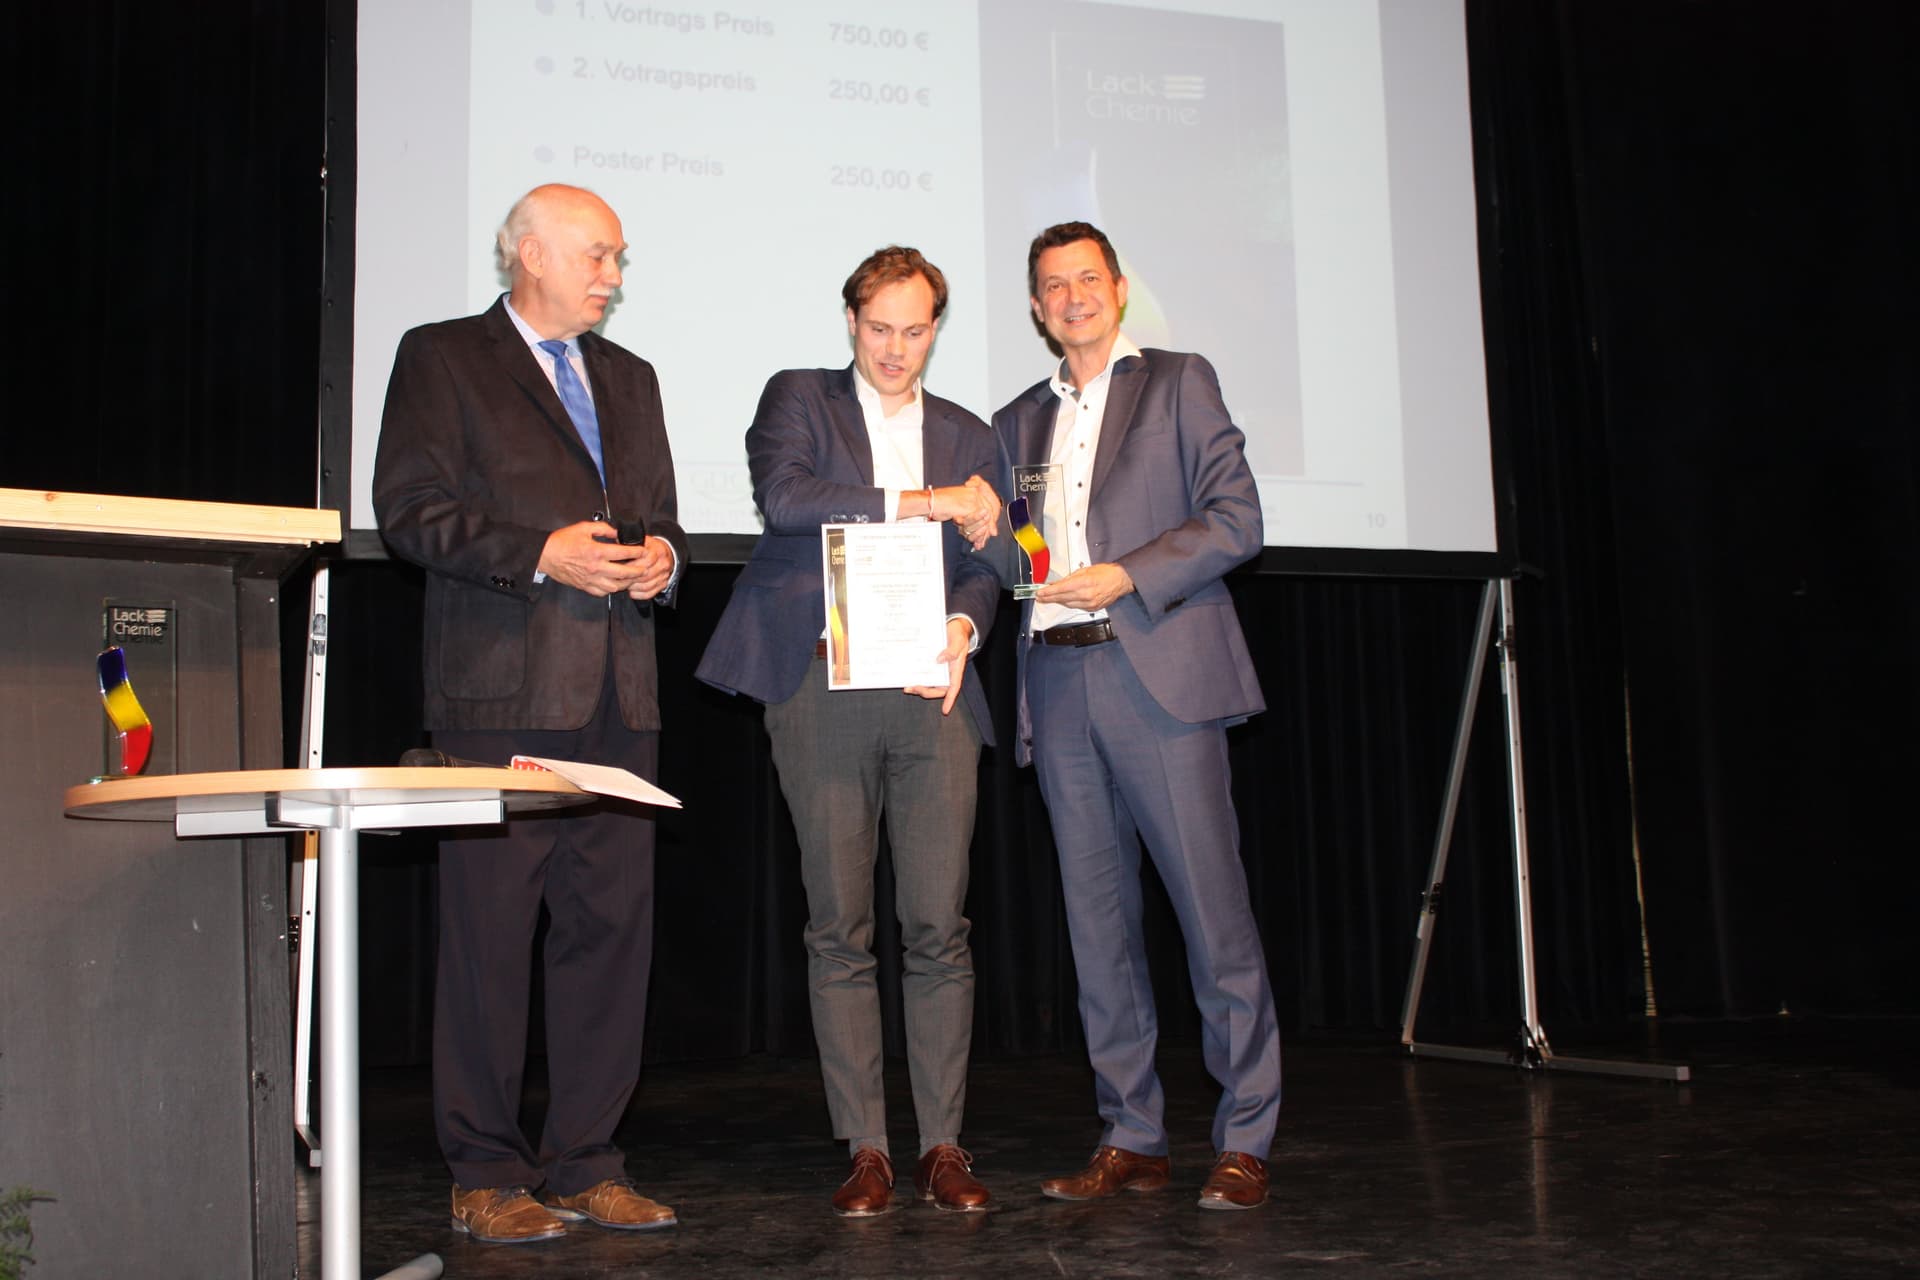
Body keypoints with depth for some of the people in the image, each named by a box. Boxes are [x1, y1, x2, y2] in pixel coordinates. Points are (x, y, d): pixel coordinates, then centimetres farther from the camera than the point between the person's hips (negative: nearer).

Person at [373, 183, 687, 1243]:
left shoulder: (628, 378, 23)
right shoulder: (443, 358, 5)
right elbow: (410, 509, -5)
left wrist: (662, 557, 3)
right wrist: (539, 555, -15)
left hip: (618, 695, 6)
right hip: (502, 691, -5)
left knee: (612, 924, 4)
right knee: (491, 928, -3)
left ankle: (587, 1164, 14)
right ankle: (486, 1176, 8)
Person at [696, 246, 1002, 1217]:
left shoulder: (968, 435, 21)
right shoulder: (798, 399, 11)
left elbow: (981, 561, 15)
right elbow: (783, 497, -9)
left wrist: (963, 625, -7)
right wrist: (922, 501, -11)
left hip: (931, 690, 2)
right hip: (823, 689, -2)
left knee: (939, 928, -1)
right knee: (838, 930, 1)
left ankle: (943, 1145, 8)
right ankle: (865, 1149, 9)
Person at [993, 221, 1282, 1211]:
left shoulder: (1179, 384, 9)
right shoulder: (1017, 422, 22)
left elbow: (1236, 518, -1)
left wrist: (1127, 576, -10)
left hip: (1160, 673, -4)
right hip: (1057, 683, 4)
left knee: (1213, 908, -5)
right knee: (1097, 917, 5)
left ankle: (1244, 1142, 4)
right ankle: (1130, 1138, 13)